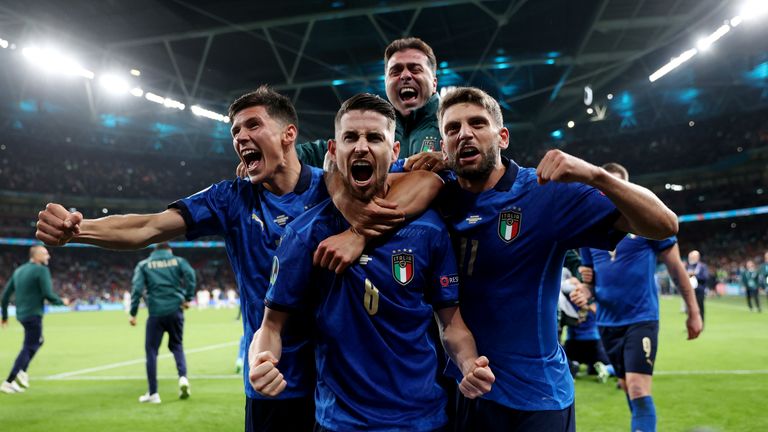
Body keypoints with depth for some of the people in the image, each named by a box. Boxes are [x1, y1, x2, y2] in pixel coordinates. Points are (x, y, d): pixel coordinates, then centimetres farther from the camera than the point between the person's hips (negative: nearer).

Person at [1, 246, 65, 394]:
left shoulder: (19, 270, 13)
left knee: (38, 341, 25)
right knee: (29, 348, -2)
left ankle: (22, 372, 16)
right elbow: (48, 294, -19)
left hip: (21, 314, 8)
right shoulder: (42, 270, -12)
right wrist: (61, 302, -1)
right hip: (33, 315, -8)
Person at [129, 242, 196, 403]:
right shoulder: (178, 261, 11)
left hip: (156, 313, -1)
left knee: (151, 350, 7)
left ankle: (153, 393, 6)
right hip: (175, 310, 1)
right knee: (176, 345, 18)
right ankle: (183, 377, -6)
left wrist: (133, 313, -2)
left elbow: (137, 288, -2)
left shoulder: (144, 264, 11)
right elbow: (190, 275, -9)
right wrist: (188, 298, -7)